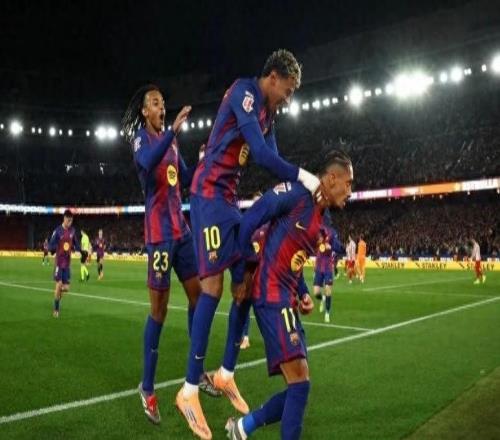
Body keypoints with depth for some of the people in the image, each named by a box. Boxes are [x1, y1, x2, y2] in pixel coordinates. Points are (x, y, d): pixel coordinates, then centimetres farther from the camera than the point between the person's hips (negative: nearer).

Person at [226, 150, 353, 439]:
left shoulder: (323, 219, 16)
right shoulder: (297, 193, -11)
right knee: (300, 381, -13)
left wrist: (302, 295, 9)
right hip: (272, 295, -9)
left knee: (298, 385, 11)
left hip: (286, 299, 9)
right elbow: (250, 220, -12)